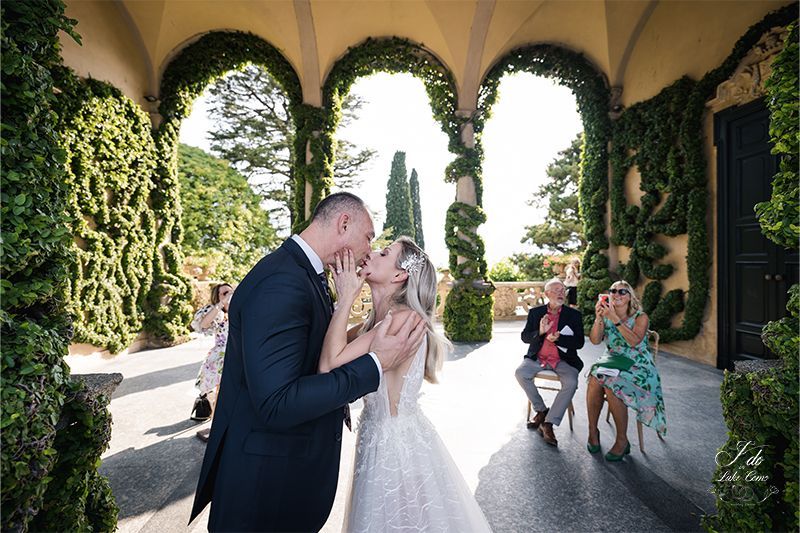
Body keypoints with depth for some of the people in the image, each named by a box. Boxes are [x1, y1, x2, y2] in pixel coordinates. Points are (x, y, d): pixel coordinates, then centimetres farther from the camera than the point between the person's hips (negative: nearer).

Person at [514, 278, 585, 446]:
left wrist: (558, 338, -23)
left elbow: (579, 342, -4)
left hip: (563, 360, -1)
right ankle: (541, 410, 3)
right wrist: (539, 332, -21)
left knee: (571, 383, -28)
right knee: (520, 373, -21)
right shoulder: (535, 312, 3)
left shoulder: (574, 315, 1)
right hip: (538, 357, 1)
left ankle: (549, 423, -14)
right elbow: (524, 337, 0)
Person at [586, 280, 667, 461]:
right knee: (594, 379, -28)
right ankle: (593, 430, -11)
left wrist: (615, 319, -29)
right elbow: (595, 340, -7)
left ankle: (622, 441, -13)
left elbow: (634, 341, -22)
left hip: (637, 366, -3)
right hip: (612, 362, 3)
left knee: (611, 386, -31)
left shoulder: (640, 317, -4)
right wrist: (598, 318, -21)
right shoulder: (606, 316, 6)